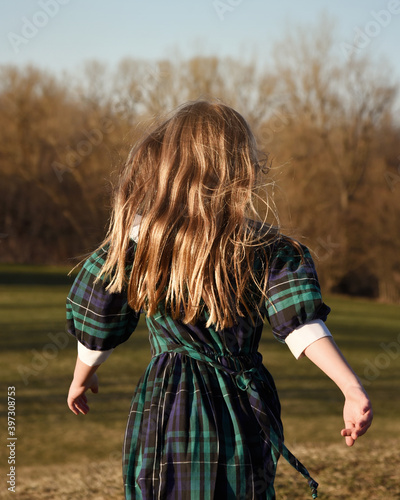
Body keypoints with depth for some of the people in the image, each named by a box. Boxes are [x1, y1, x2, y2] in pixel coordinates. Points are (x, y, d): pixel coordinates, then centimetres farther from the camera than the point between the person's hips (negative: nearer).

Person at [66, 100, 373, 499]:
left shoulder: (138, 240, -4)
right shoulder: (267, 250, -4)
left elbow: (96, 320, 7)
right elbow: (302, 324, -16)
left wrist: (82, 377, 24)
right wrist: (353, 389, -19)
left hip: (167, 409, -1)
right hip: (244, 417, 1)